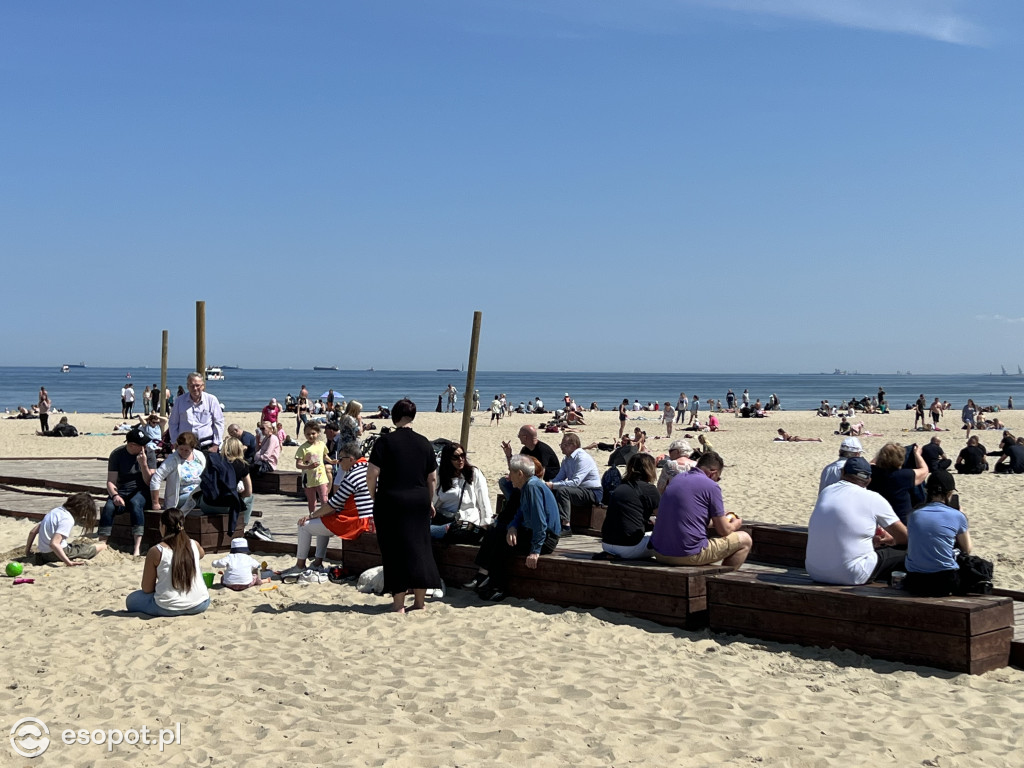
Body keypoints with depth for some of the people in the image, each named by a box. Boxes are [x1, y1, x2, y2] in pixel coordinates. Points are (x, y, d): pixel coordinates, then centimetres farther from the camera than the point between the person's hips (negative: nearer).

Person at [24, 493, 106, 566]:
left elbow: (33, 531, 11)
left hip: (44, 554, 9)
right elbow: (54, 544, -29)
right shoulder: (68, 519, -18)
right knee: (102, 546, -6)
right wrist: (69, 562, -30)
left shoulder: (57, 510, 8)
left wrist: (27, 551, 21)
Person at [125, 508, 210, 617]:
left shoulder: (155, 551, -8)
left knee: (131, 600, 24)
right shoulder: (194, 545, 1)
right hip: (200, 605, 3)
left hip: (168, 609, -3)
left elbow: (147, 589, -2)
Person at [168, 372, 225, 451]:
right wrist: (175, 443, 6)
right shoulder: (179, 400, 7)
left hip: (207, 446, -1)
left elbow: (219, 423, 4)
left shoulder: (211, 400, 1)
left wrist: (216, 445, -1)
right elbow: (173, 423, 13)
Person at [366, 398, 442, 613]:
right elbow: (432, 478, 10)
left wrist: (374, 497, 3)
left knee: (395, 549, 1)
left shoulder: (385, 441, -6)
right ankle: (420, 599, 16)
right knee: (419, 547, 12)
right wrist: (429, 501, 22)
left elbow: (371, 475, -11)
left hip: (391, 502, -4)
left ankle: (399, 604, 2)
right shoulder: (424, 443, 6)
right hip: (419, 501, 4)